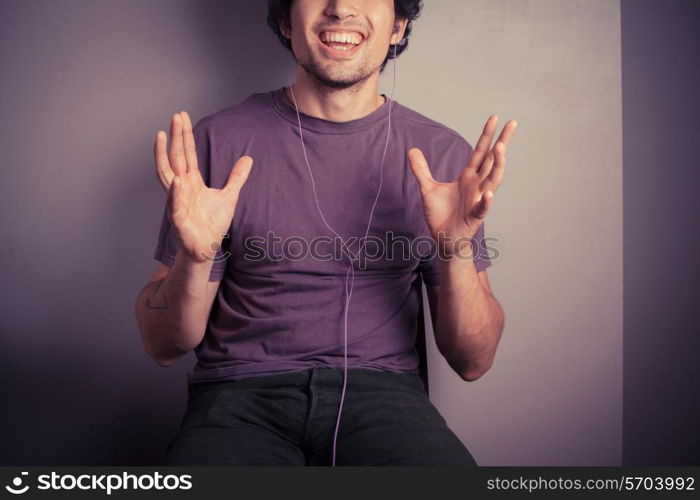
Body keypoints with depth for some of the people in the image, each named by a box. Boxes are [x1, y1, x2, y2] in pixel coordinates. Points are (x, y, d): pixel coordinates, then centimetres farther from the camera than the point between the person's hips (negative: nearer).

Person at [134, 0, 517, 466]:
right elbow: (164, 348, 2)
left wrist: (457, 248, -16)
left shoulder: (441, 154, 2)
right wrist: (196, 258, -19)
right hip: (243, 391, 0)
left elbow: (473, 362, 2)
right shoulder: (218, 140, -1)